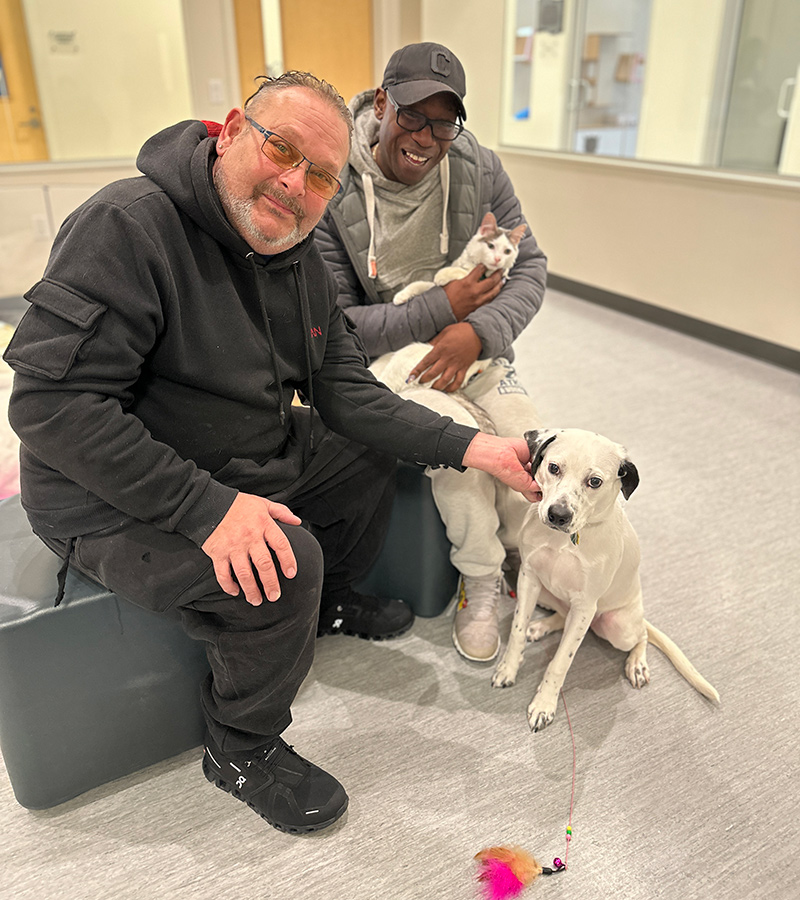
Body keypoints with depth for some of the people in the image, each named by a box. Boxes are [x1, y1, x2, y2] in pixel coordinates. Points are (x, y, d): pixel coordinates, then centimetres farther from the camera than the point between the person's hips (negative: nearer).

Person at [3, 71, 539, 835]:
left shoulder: (298, 259, 2)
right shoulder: (128, 226, -24)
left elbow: (346, 391, 1)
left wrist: (469, 447, -11)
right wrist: (208, 507, -34)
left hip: (252, 462, 9)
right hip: (116, 505, -8)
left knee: (373, 456, 10)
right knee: (287, 562, -28)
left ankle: (332, 605, 34)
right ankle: (242, 750, 2)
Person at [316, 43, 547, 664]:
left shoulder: (480, 170, -4)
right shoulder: (330, 193, -15)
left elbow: (529, 267, 0)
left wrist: (477, 331, -20)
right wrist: (441, 308, -19)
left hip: (472, 345, 4)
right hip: (386, 358, -3)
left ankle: (523, 560, 16)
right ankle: (480, 582, 0)